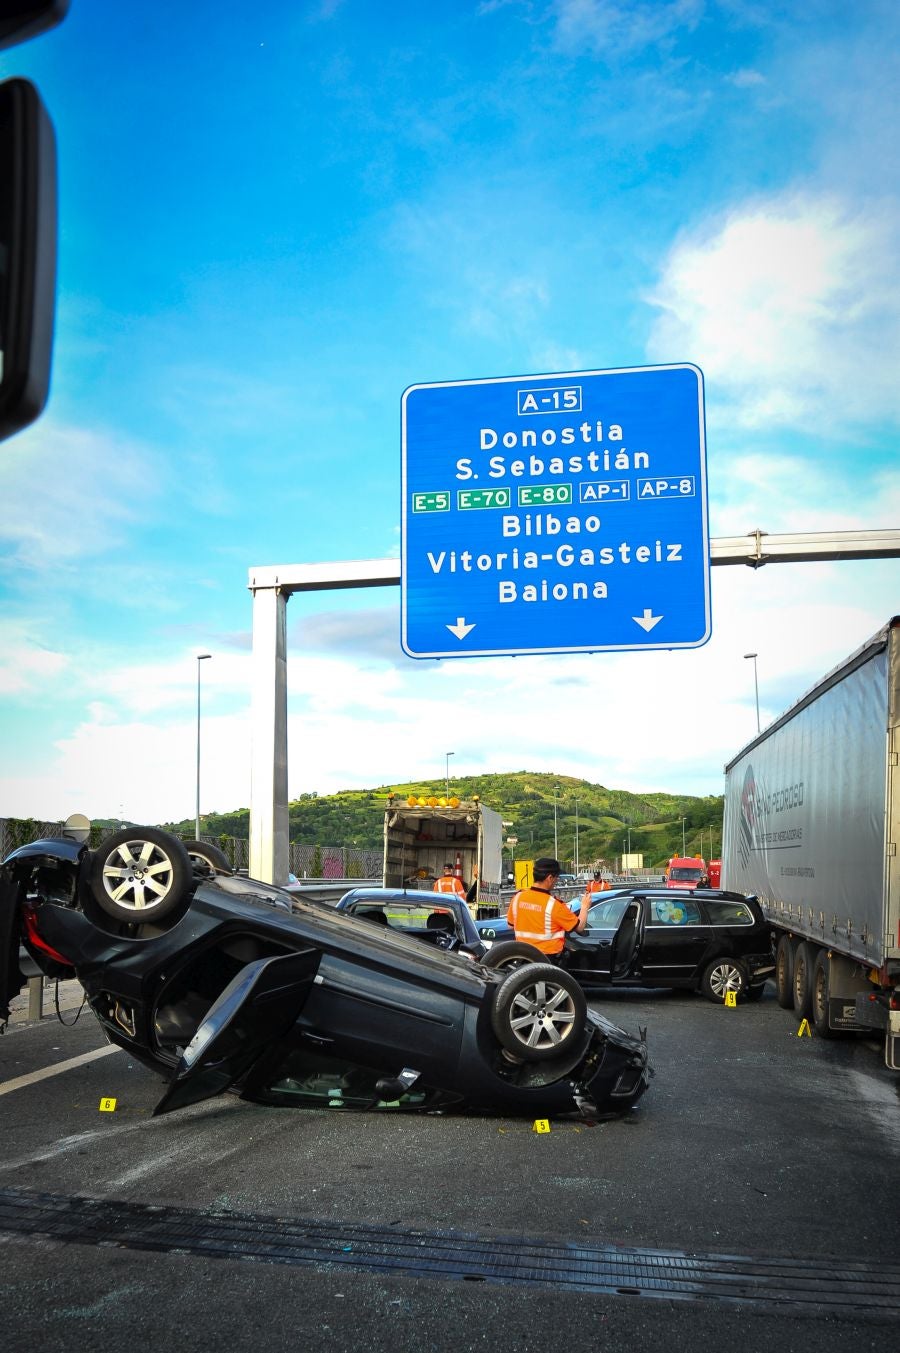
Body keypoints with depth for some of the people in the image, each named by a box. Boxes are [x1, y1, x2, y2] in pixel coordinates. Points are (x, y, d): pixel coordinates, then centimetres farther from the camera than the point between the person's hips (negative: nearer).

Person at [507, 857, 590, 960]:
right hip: (547, 958, -5)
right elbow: (579, 926, -7)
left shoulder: (518, 897, -4)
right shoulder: (554, 904, -18)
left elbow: (511, 925, 10)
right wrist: (584, 906, 11)